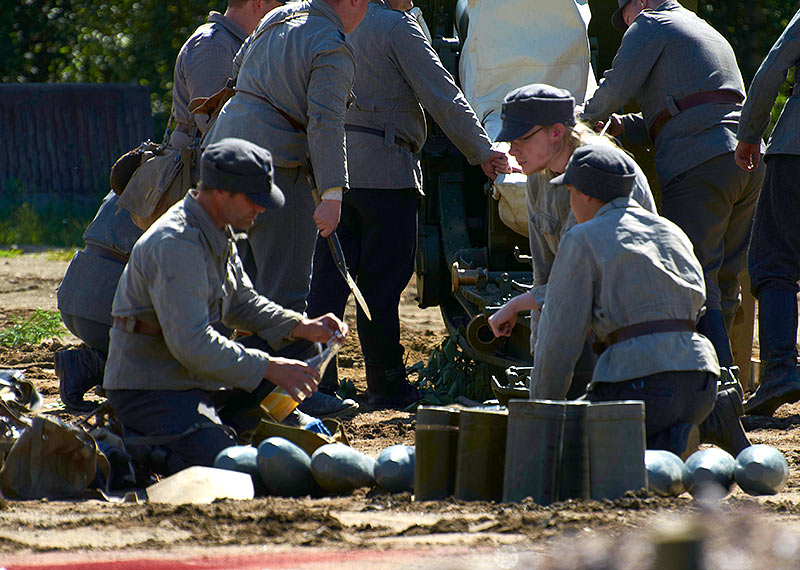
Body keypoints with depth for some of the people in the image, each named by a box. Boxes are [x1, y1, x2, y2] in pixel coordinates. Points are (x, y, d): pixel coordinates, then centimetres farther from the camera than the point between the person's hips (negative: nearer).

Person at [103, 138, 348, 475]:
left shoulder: (218, 235, 9)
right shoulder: (174, 244, -24)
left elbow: (242, 303, 22)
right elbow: (192, 344, -29)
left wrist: (302, 327, 6)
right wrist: (268, 368, -25)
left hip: (196, 380, 10)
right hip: (150, 392, -10)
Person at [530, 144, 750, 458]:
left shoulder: (582, 240, 2)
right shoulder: (673, 232, 22)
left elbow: (561, 337, -3)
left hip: (640, 384, -7)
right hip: (700, 380, 7)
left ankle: (666, 447, -16)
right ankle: (711, 419, 7)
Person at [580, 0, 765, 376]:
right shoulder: (713, 36, 33)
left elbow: (614, 90, 5)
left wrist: (585, 119, 24)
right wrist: (627, 127, 26)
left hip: (698, 165, -8)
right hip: (749, 163, 8)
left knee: (695, 283, -12)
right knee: (724, 282, 11)